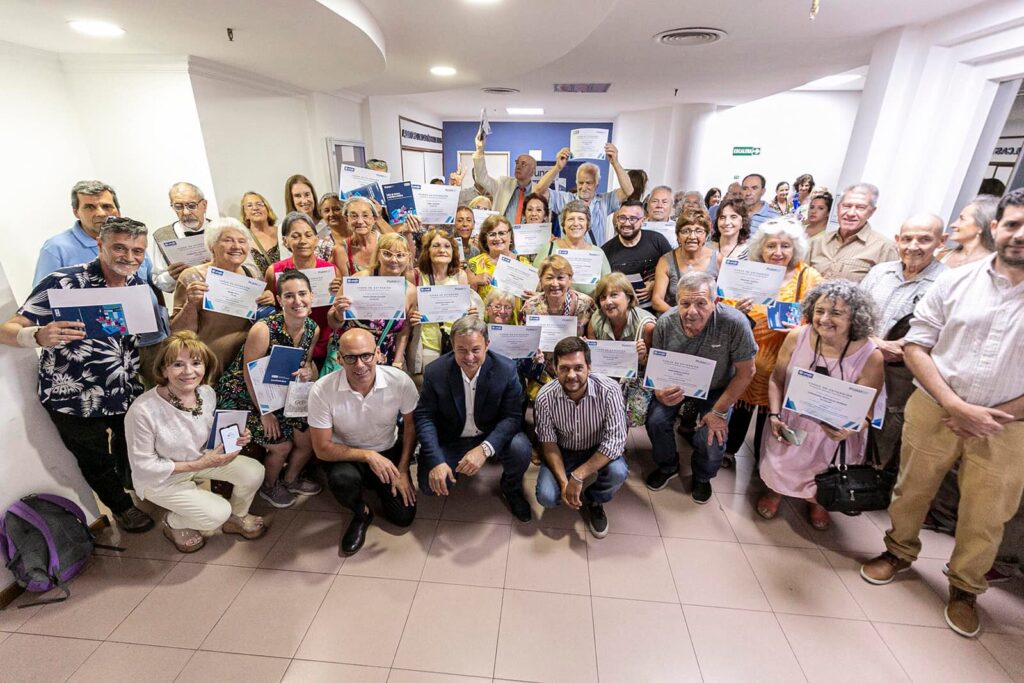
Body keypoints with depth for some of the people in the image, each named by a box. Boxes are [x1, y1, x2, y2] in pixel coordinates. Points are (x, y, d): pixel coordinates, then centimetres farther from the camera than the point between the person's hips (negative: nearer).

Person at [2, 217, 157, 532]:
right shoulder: (62, 282, -21)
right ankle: (121, 507, 42)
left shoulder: (139, 285, -4)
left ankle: (133, 484, 54)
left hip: (127, 393, 4)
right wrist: (39, 336, -42)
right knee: (96, 461, 17)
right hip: (75, 399, -4)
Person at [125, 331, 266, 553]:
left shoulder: (208, 392, -15)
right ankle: (174, 523, 17)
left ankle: (236, 518, 19)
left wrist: (233, 438, -18)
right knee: (218, 512, -17)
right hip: (160, 478, -5)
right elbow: (143, 465, -21)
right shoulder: (143, 410, -32)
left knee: (254, 472, -11)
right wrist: (199, 465, -25)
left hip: (200, 459, 5)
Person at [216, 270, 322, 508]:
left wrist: (309, 371, -20)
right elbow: (250, 377, -20)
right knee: (282, 446, -7)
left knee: (308, 439, 3)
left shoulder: (313, 329, -11)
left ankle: (290, 479, 37)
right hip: (242, 395, -6)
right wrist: (265, 413, -13)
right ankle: (269, 487, 29)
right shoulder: (263, 330, -29)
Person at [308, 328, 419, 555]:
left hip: (388, 452, 2)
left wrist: (402, 471, -7)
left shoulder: (400, 381, -22)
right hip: (346, 455, -1)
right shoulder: (322, 390, -25)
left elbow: (411, 425, -5)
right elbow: (322, 448, -19)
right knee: (342, 479, -35)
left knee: (404, 516, -5)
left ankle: (374, 486, 28)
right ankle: (361, 514, 2)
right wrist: (368, 455, -31)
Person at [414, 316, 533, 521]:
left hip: (492, 436, 0)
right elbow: (425, 417, -12)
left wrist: (484, 449, -34)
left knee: (520, 449, -28)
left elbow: (513, 416, -18)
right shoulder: (435, 372, -16)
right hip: (451, 440, 1)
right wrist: (436, 461, -25)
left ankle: (511, 489, 8)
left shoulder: (506, 369, -18)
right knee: (430, 485, -17)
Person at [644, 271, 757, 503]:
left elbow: (746, 372, -19)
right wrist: (660, 393, -30)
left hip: (716, 389, -1)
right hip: (676, 385, 2)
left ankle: (702, 477, 20)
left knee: (712, 439, -18)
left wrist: (719, 412, -18)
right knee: (656, 421, -18)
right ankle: (668, 467, 16)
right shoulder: (665, 323, -23)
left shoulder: (734, 323, -32)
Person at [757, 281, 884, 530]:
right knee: (779, 468, 3)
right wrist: (774, 415, -12)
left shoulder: (871, 357, -18)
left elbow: (865, 411, -13)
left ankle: (818, 499, 45)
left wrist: (850, 430, -34)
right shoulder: (797, 337, -14)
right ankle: (775, 488, 42)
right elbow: (776, 380, -2)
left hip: (833, 435, -1)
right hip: (789, 425, 1)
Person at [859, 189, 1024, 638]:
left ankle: (965, 588, 36)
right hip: (933, 410, 0)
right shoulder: (954, 282, -2)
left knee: (985, 517, 12)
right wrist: (955, 405, -13)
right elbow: (916, 345, -3)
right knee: (911, 490, 14)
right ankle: (900, 552, 39)